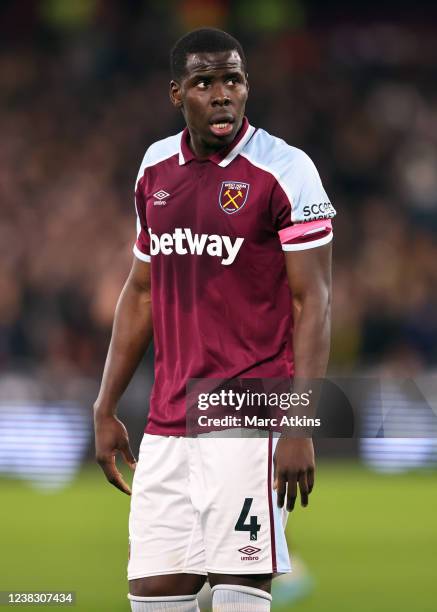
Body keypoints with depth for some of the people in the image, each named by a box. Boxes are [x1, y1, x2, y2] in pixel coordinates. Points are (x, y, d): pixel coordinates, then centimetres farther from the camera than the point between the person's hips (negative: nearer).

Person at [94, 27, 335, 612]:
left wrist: (299, 427, -16)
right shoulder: (155, 168, 11)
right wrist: (106, 408, 17)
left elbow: (312, 301, -9)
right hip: (167, 425, 6)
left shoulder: (285, 170, -7)